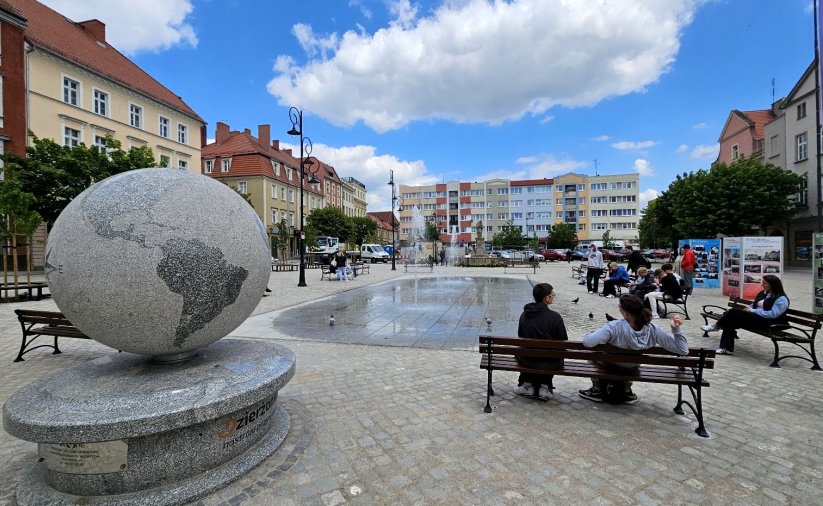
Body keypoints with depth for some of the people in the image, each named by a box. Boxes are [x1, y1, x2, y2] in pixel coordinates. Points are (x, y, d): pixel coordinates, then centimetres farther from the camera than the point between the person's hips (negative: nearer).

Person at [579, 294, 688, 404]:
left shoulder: (615, 327, -42)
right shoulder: (653, 330, -30)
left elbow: (587, 342, -48)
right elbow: (683, 350, -23)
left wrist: (595, 333, -27)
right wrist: (676, 329, -28)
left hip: (610, 366, -4)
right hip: (632, 368, 4)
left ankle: (597, 391, 32)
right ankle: (627, 392, 39)